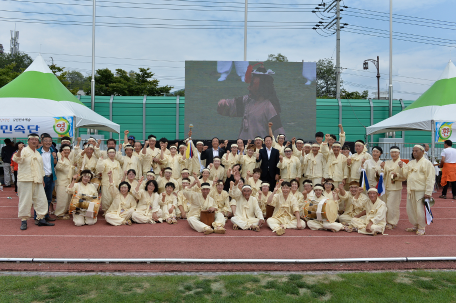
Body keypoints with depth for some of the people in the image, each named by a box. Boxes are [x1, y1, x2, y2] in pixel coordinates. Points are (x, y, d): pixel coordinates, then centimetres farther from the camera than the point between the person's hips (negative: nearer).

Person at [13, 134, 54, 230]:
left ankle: (41, 219, 14)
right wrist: (19, 151, -41)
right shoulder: (24, 150, -3)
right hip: (25, 180, -7)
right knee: (25, 200, -3)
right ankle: (23, 220, 6)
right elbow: (17, 160, -23)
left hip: (37, 181, 7)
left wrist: (42, 179, 21)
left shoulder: (38, 153, 19)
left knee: (41, 199, 6)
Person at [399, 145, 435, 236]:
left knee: (419, 210, -3)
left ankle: (422, 228, 13)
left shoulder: (427, 163, -6)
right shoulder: (411, 163, 15)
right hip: (410, 191, 7)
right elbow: (406, 175, 14)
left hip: (421, 191, -7)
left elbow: (430, 179, -10)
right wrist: (402, 168, -4)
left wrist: (428, 192, -15)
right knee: (410, 209, 12)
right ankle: (415, 225, 28)